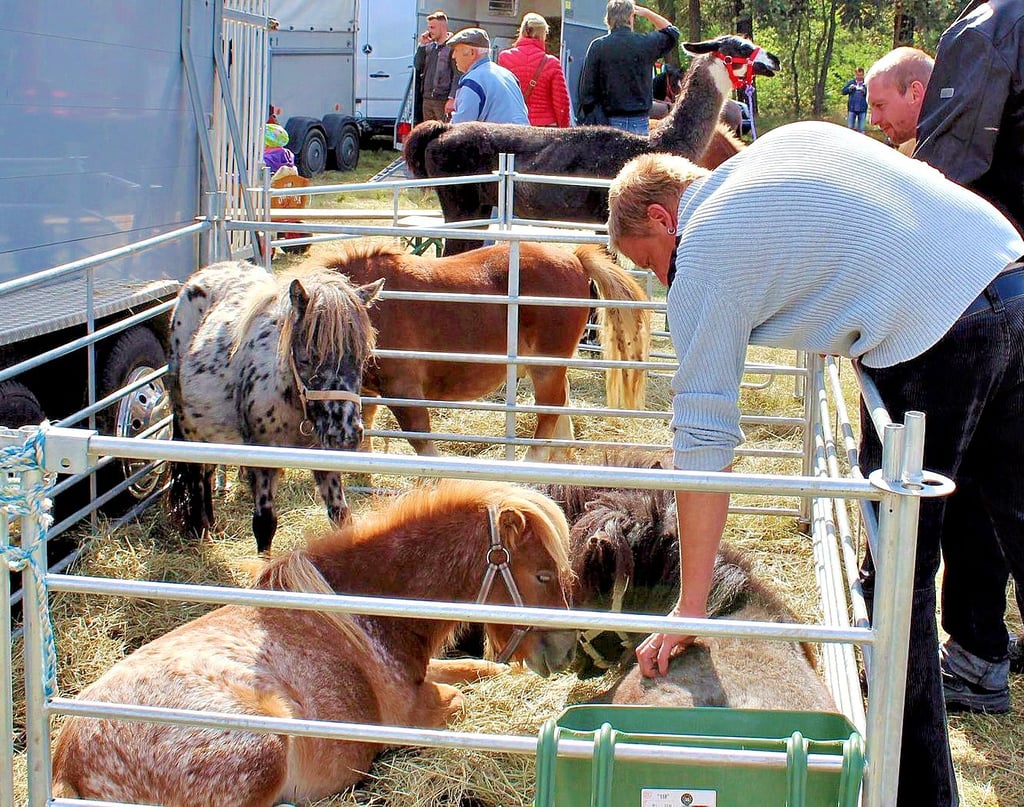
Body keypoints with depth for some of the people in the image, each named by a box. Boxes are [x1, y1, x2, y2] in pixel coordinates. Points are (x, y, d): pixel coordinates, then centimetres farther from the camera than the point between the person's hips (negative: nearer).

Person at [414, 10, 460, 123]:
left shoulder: (452, 47, -7)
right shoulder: (429, 46, 15)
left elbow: (457, 75, -12)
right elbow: (417, 66, 12)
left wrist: (452, 99, -18)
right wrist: (421, 45, 3)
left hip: (443, 100, -7)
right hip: (427, 99, 7)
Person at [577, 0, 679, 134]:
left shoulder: (597, 46, -2)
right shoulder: (645, 43, 0)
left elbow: (587, 88, -2)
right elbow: (672, 32, 22)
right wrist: (647, 13, 23)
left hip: (610, 120, 0)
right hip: (639, 121, 0)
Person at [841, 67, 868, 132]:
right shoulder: (851, 82, 8)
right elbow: (844, 91, 6)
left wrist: (865, 91, -21)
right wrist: (849, 88, -12)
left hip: (862, 109, -1)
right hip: (852, 109, 1)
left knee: (861, 129, 2)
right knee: (850, 127, 3)